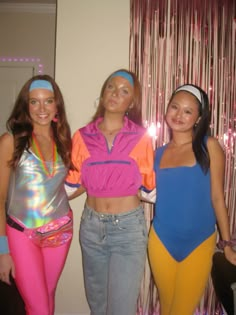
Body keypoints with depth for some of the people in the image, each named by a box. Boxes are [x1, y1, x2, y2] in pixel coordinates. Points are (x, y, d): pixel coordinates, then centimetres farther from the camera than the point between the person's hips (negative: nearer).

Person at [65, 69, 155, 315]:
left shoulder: (141, 138, -6)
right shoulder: (82, 136, -1)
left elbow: (149, 189, -2)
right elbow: (71, 187, 4)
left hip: (129, 227, -2)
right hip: (91, 226, 3)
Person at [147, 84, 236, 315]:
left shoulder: (209, 146, -7)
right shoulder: (158, 153, 3)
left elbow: (217, 196, -4)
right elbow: (150, 193, 7)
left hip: (199, 244, -3)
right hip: (161, 242, 3)